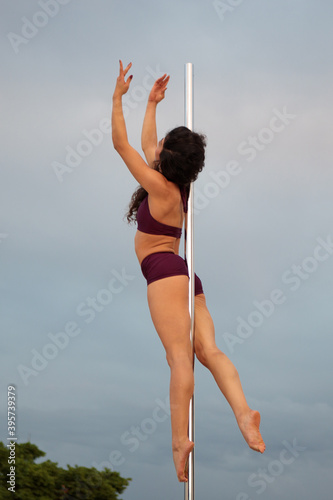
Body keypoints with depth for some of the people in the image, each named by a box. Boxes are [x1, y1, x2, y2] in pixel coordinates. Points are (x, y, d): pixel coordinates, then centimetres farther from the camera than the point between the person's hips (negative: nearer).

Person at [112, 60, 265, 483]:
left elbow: (121, 143, 0)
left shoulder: (159, 186, -3)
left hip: (165, 272, -9)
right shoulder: (176, 187, 19)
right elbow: (146, 144, 34)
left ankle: (179, 441, -28)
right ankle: (243, 413, -30)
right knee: (209, 351, -9)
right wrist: (152, 103, 41)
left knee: (180, 356, -20)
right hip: (185, 277, 9)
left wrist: (118, 98, 7)